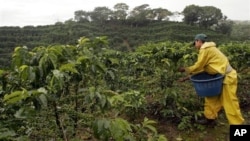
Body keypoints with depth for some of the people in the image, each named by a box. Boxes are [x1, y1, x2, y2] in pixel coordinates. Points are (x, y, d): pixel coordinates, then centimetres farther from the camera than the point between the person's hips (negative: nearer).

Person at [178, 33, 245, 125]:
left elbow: (198, 66, -13)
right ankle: (210, 118, 26)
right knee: (212, 98, 16)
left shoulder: (205, 49, -15)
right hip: (221, 76, 10)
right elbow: (202, 67, 15)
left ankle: (237, 123, 6)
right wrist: (188, 77, 14)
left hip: (227, 77, -10)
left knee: (230, 103, -4)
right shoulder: (208, 48, 15)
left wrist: (185, 69, 3)